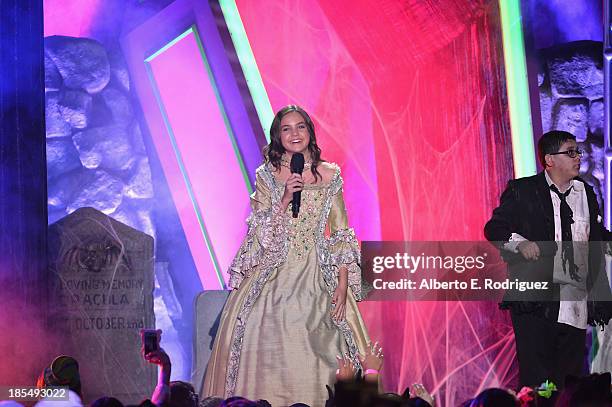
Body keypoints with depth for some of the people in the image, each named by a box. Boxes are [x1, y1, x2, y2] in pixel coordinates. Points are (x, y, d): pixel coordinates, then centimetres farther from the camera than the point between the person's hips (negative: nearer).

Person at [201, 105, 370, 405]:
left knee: (319, 353, -4)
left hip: (317, 279, 0)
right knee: (270, 354, -6)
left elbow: (342, 233, 5)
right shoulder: (267, 176, 5)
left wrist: (343, 284, -3)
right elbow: (259, 231, -2)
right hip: (274, 277, 0)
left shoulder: (329, 175, 6)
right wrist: (285, 198, -15)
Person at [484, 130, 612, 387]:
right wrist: (519, 242, -19)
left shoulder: (586, 194, 15)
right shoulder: (521, 191, 3)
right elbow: (494, 228, -2)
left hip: (576, 304, 4)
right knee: (535, 378, -7)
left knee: (570, 379, 3)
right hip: (535, 299, -4)